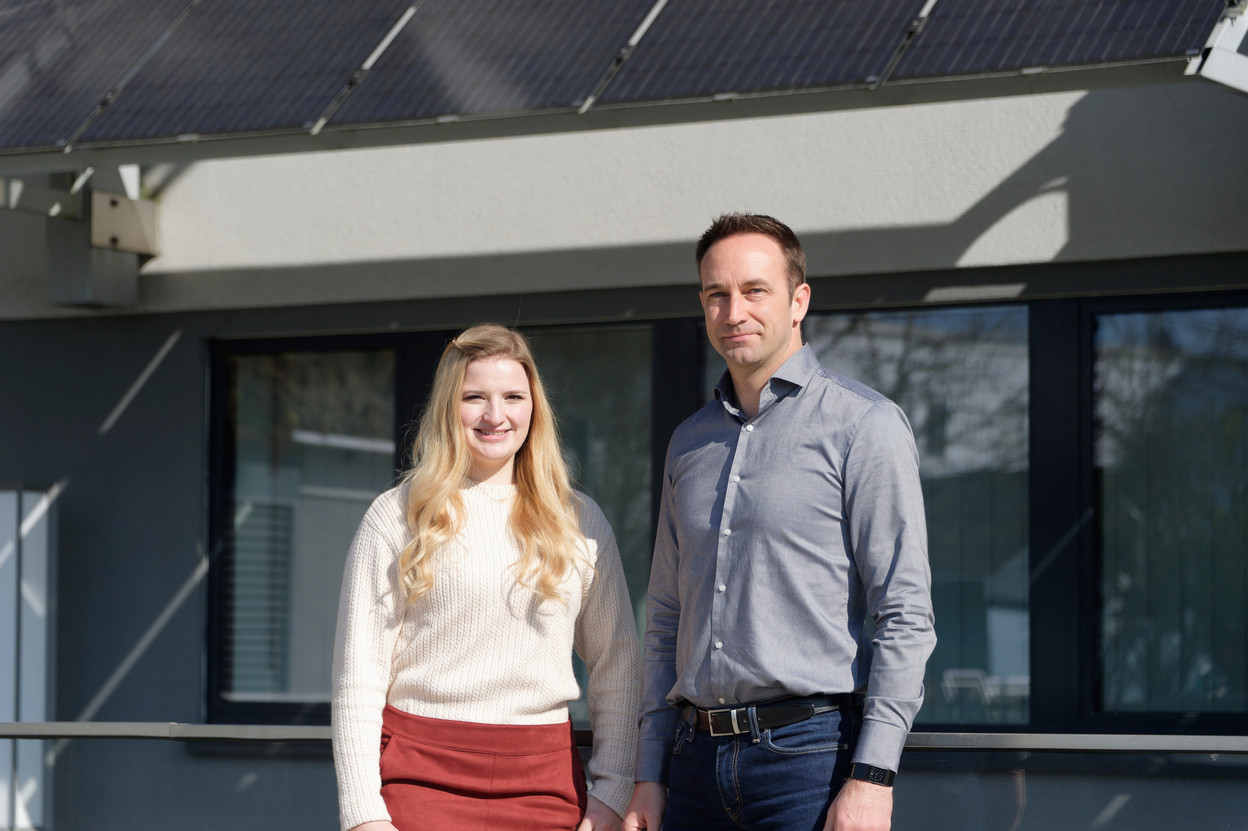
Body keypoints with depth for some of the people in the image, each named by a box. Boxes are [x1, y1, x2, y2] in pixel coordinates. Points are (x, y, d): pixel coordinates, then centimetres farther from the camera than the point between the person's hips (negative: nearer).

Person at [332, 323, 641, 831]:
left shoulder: (579, 521, 11)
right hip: (422, 771, -2)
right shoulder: (396, 517, 3)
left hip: (545, 782, 2)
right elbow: (358, 671, 0)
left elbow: (618, 662, 13)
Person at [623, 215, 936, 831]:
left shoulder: (863, 425, -3)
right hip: (697, 757, 6)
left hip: (811, 754, -5)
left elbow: (905, 615, -9)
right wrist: (649, 775, 12)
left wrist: (872, 778, -16)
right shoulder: (689, 442, 16)